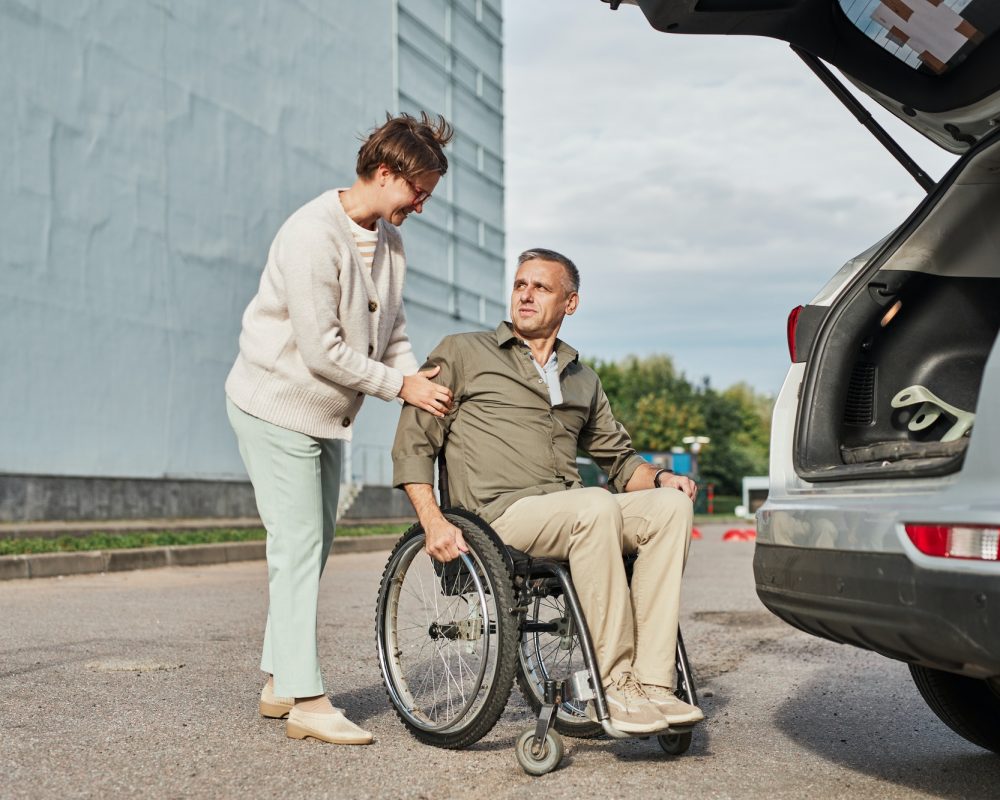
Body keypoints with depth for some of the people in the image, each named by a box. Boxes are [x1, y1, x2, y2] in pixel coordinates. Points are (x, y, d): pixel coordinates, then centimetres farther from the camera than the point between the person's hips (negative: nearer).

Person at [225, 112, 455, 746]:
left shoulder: (389, 239, 4)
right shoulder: (314, 235, -23)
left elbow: (391, 327, 12)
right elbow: (323, 351, -25)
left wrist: (418, 381, -4)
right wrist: (400, 385, -19)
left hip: (328, 415, 9)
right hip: (278, 406, -9)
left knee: (312, 551, 12)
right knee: (298, 549, -8)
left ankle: (279, 682, 23)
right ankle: (307, 702, -4)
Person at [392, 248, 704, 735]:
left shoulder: (583, 380, 25)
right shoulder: (462, 353, 11)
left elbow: (618, 458, 29)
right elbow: (413, 442, 5)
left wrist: (659, 476, 5)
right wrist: (433, 521, -11)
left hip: (568, 518, 5)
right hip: (499, 516, -5)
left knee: (670, 504, -21)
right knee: (595, 506, -34)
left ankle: (651, 682, -28)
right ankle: (613, 686, -29)